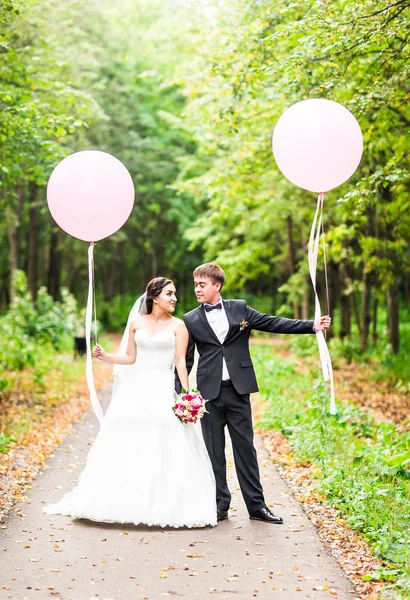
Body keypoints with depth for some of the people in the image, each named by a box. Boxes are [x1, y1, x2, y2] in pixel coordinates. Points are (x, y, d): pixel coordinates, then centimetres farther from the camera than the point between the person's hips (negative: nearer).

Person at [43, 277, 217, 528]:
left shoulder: (178, 325, 1)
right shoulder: (136, 322, 8)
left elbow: (181, 362, -5)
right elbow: (131, 358, 12)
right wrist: (106, 356, -2)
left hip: (164, 390, -3)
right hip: (136, 389, 3)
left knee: (166, 449, -6)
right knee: (126, 447, 2)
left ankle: (165, 505, 2)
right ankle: (125, 503, 12)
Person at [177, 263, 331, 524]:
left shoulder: (240, 309, 7)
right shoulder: (191, 320, 5)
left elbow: (273, 323, 2)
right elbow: (185, 360, 5)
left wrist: (312, 326, -6)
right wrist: (176, 392, -4)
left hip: (238, 390, 0)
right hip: (209, 392, 0)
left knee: (245, 447, 4)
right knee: (214, 451, 5)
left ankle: (256, 505, 10)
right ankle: (219, 505, 15)